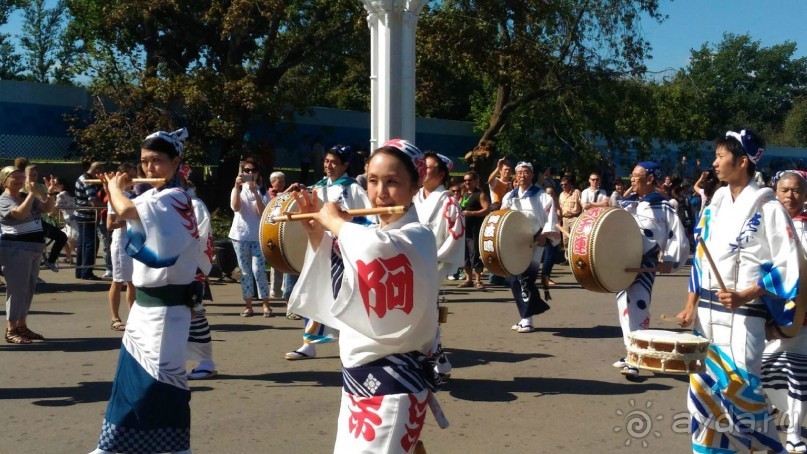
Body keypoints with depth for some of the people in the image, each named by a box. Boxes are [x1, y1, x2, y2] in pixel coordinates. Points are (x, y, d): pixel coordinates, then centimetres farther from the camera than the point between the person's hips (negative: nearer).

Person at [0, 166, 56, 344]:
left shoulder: (27, 197, 12)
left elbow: (48, 208, 8)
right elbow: (21, 213, -28)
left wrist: (49, 192, -8)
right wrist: (32, 192, -24)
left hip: (34, 248, 8)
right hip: (16, 249, -8)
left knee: (28, 288, 13)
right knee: (17, 289, -8)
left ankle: (22, 326, 23)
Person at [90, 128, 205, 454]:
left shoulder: (175, 198, -19)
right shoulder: (152, 197, 11)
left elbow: (126, 211, -33)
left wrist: (115, 187, -13)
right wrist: (118, 189, 5)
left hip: (167, 306, -10)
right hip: (145, 302, 10)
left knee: (161, 383, -8)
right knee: (131, 375, 19)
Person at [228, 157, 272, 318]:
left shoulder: (262, 191, 5)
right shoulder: (237, 190, 6)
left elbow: (263, 212, -9)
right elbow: (235, 207, -13)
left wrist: (255, 192, -18)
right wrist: (237, 186, -21)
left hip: (258, 235, -1)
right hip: (240, 235, 1)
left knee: (258, 270, -7)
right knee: (245, 272, 4)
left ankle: (266, 304, 2)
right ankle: (248, 305, 9)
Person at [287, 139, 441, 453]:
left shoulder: (418, 237, -16)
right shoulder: (367, 234, 9)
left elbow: (378, 250, -39)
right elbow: (333, 291, 23)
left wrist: (334, 221, -19)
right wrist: (317, 232, 9)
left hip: (395, 381, -8)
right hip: (357, 375, 8)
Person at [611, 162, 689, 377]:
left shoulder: (664, 208, -2)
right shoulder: (627, 204, 15)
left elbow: (679, 239, -5)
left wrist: (670, 261, -15)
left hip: (644, 268, -6)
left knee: (638, 309, -13)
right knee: (625, 309, 11)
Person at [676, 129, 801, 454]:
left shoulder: (767, 208, -7)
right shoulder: (715, 205, 11)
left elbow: (788, 266, -10)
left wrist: (745, 296, -19)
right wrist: (691, 305, 7)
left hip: (743, 313, -6)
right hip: (707, 311, 6)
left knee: (739, 385, -8)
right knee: (706, 386, 8)